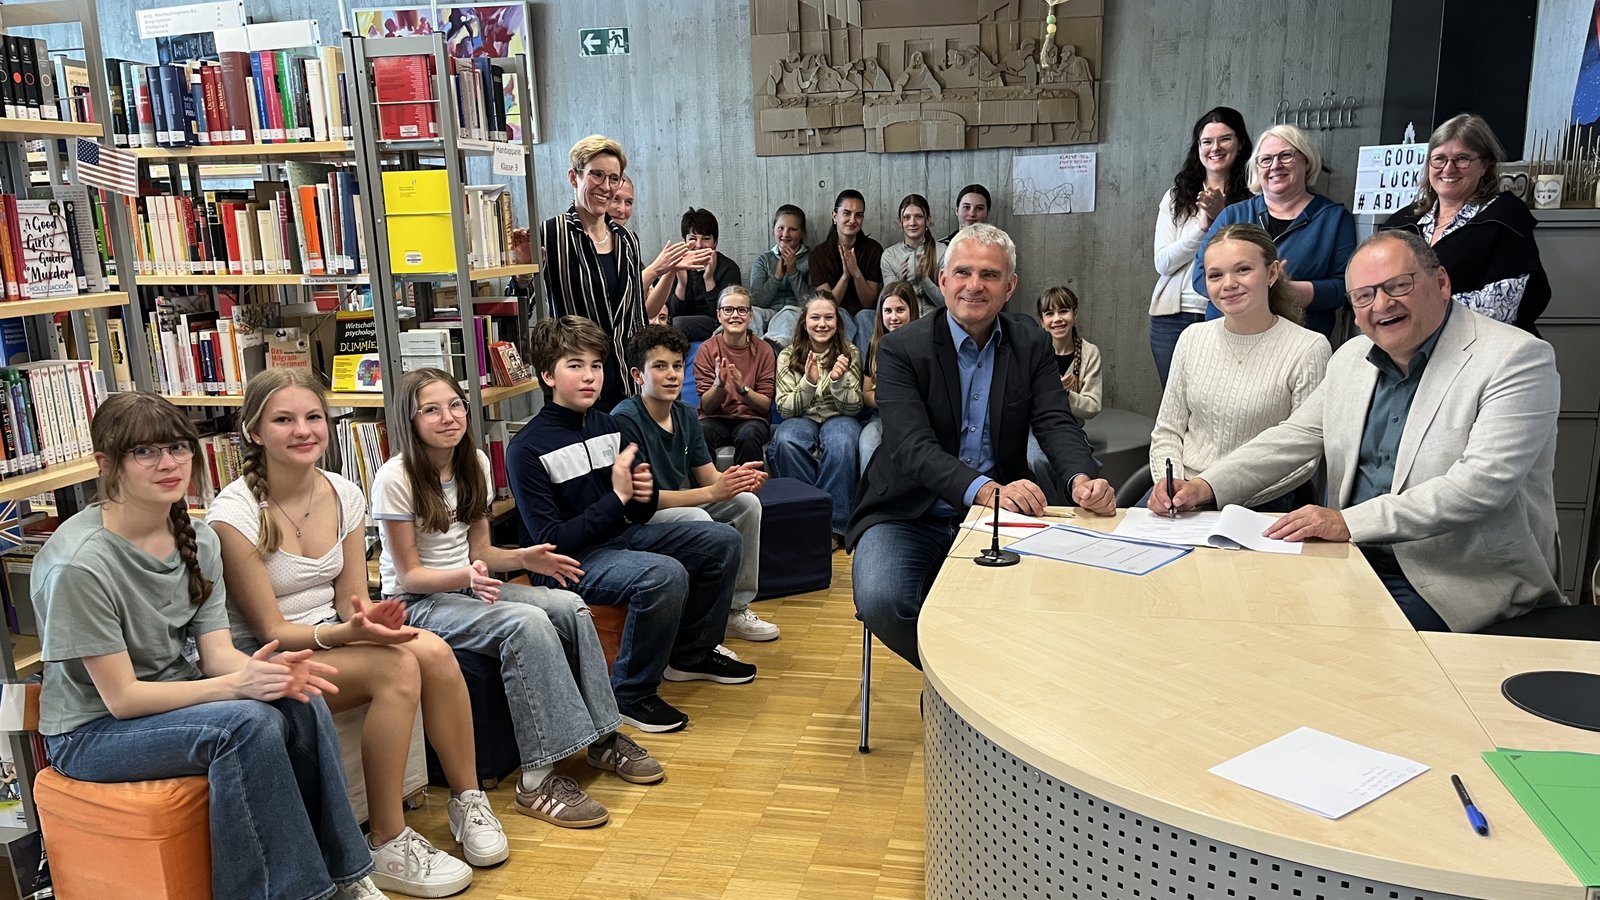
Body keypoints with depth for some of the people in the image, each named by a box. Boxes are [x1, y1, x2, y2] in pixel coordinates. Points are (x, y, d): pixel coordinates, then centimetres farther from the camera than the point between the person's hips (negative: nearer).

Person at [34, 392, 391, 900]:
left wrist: (267, 669, -28)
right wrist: (238, 685, -31)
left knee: (302, 703, -20)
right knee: (247, 723, -31)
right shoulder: (79, 563, -23)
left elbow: (217, 653, -5)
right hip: (92, 732, -6)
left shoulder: (197, 538, -2)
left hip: (172, 697, 6)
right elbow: (121, 697, -21)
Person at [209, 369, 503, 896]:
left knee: (434, 651, -25)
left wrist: (369, 616, -21)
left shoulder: (345, 496, -1)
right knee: (398, 667, -31)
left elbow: (350, 599, 2)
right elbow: (271, 629, -15)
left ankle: (468, 801, -7)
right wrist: (346, 633, -32)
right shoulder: (234, 514, -17)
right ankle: (387, 848, -18)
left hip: (335, 636, 5)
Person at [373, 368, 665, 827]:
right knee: (527, 624, -32)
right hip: (417, 603, -7)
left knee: (570, 607, -18)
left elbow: (479, 551, 9)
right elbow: (409, 574, -14)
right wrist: (466, 576, -32)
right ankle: (538, 778, -29)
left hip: (469, 585, 7)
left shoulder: (474, 463, 5)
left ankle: (601, 737, -5)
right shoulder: (395, 478, -15)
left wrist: (524, 557, -10)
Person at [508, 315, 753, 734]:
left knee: (722, 540, 4)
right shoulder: (527, 448, -16)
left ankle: (691, 653, 22)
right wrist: (617, 498, -23)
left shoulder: (606, 425, 5)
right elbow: (551, 541, -20)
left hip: (620, 535, 8)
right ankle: (631, 694, -11)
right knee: (666, 574, -33)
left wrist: (644, 494, -10)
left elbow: (636, 514, 14)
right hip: (572, 560, -8)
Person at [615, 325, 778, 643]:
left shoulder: (686, 415, 4)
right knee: (698, 520, -32)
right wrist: (714, 492, -29)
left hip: (681, 505, 8)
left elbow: (710, 477, 5)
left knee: (747, 502, -9)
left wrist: (737, 479, -21)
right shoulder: (625, 419, -20)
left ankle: (736, 608, 1)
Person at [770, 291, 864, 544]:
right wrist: (809, 382, -20)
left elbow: (853, 408, -1)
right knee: (786, 442, -36)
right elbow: (785, 410, -3)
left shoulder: (850, 353, 2)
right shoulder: (788, 356, 2)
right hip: (801, 419, 1)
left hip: (839, 419, 0)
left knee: (841, 443, -38)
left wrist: (838, 380, -20)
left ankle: (834, 525, -29)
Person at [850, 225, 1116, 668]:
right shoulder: (902, 349, -8)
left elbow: (1056, 424, -4)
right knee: (881, 601, -29)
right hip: (909, 516, -2)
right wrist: (985, 490, -38)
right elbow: (912, 447, -20)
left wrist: (1082, 479, -28)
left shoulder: (1030, 344, 5)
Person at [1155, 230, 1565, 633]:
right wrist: (1206, 486, -6)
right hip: (1355, 559, 6)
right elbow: (1293, 437, 11)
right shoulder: (1351, 358, 9)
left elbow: (1480, 484, -22)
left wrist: (1350, 522, -27)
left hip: (1455, 584, -6)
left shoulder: (1516, 357, -12)